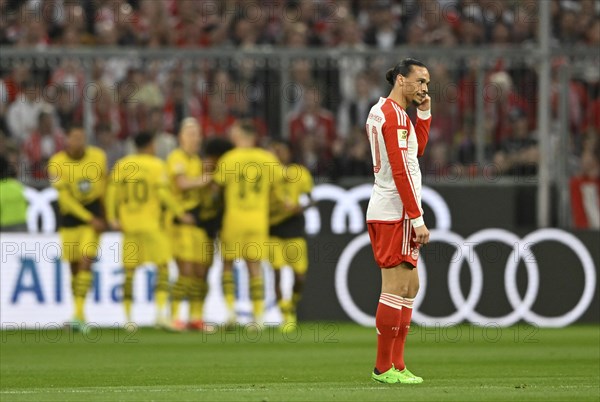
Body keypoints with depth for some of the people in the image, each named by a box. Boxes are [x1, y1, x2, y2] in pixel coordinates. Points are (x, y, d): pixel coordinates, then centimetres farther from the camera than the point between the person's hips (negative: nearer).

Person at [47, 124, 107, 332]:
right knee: (74, 265, 7)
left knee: (85, 261, -15)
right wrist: (90, 219, -20)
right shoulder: (57, 163, -14)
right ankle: (79, 315, 19)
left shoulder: (97, 156, -6)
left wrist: (105, 215, 14)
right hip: (70, 215, 1)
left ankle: (79, 314, -19)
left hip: (94, 212, 0)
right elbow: (65, 197, -16)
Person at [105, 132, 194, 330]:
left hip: (129, 224, 4)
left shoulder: (122, 165, 5)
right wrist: (180, 213, -4)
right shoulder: (156, 165, -5)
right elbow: (163, 193, -12)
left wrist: (112, 218, 3)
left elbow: (112, 190, -1)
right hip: (151, 222, -4)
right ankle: (161, 312, -8)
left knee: (129, 271, 9)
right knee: (162, 267, 4)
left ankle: (127, 317, 7)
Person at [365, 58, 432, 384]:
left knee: (410, 285, 13)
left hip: (383, 212, 11)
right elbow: (400, 169, -19)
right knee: (396, 287, -9)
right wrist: (417, 218, -19)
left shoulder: (379, 111, 18)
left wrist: (424, 113, 14)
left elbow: (417, 150, 26)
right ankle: (384, 367, -8)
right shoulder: (394, 115, -13)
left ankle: (396, 364, 13)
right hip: (394, 213, -11)